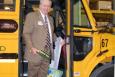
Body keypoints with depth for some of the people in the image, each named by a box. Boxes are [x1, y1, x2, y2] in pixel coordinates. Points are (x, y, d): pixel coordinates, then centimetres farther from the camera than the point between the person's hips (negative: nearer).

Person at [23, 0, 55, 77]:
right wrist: (31, 48, -16)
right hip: (36, 52, -6)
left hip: (47, 53, 6)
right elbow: (26, 33, -8)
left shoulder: (50, 19, 18)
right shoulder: (31, 16, -3)